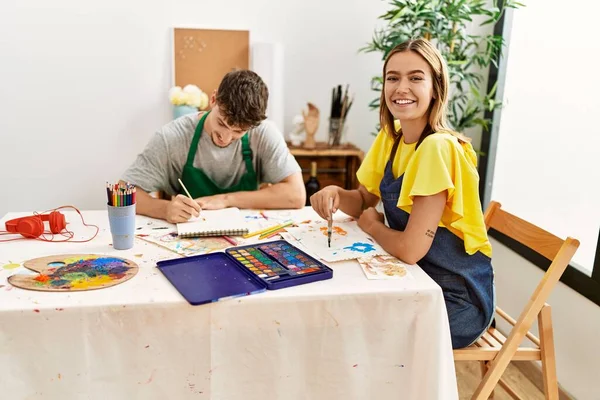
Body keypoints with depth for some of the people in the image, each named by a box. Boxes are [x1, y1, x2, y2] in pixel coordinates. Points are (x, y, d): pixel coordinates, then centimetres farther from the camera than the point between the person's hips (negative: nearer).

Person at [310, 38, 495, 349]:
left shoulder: (437, 148, -26)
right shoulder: (390, 137, -1)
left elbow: (411, 248, -29)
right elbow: (364, 200, 9)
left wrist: (373, 226, -9)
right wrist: (336, 195, -13)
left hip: (457, 300, -6)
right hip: (416, 279, 7)